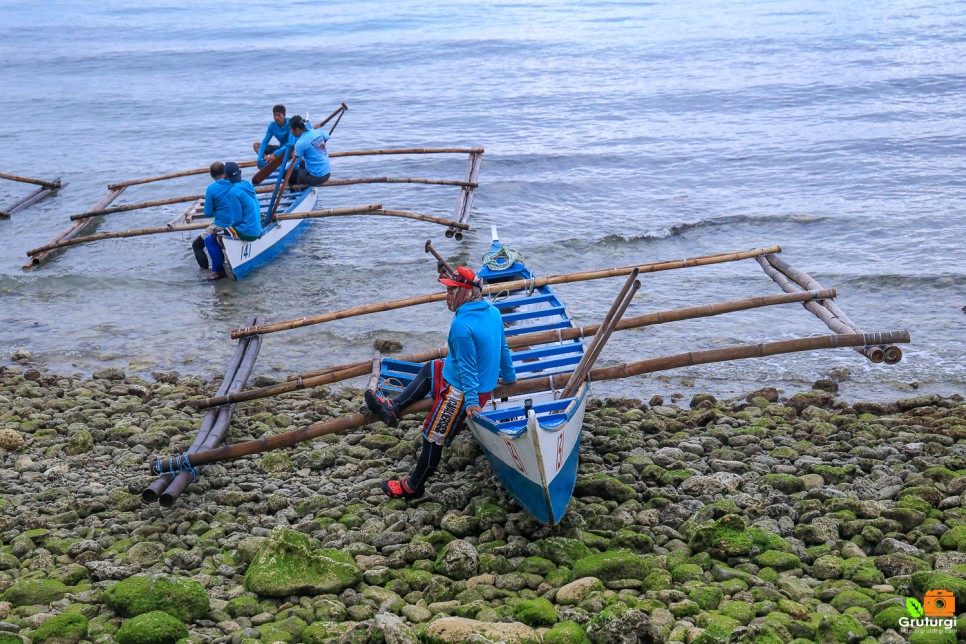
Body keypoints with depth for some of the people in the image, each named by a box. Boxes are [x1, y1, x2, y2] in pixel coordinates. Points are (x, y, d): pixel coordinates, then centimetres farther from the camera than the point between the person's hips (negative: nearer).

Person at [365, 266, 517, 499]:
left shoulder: (461, 325, -28)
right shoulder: (493, 312, -2)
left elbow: (467, 368, -26)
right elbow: (503, 349, 11)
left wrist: (471, 401, -22)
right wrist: (509, 376, 24)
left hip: (460, 392, -9)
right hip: (485, 382, 9)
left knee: (434, 439, 7)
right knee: (430, 368, 28)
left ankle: (413, 486, 23)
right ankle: (393, 408, 32)